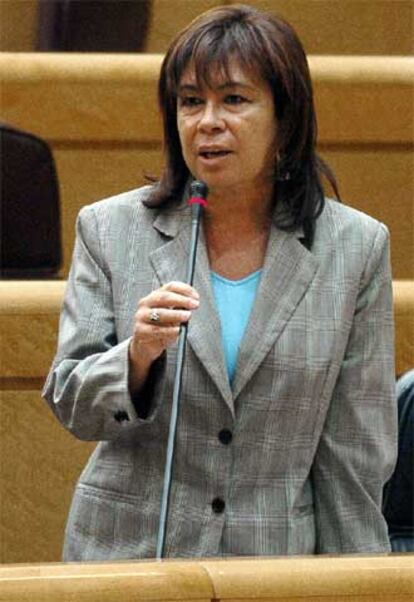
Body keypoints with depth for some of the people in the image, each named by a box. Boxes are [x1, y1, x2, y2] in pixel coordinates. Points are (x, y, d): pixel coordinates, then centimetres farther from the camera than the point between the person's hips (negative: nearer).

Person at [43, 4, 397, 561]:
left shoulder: (356, 248, 1)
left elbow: (355, 453, 1)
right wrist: (138, 355, -20)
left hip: (277, 557, 0)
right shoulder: (109, 230, 1)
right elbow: (70, 404, -1)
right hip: (129, 556, 0)